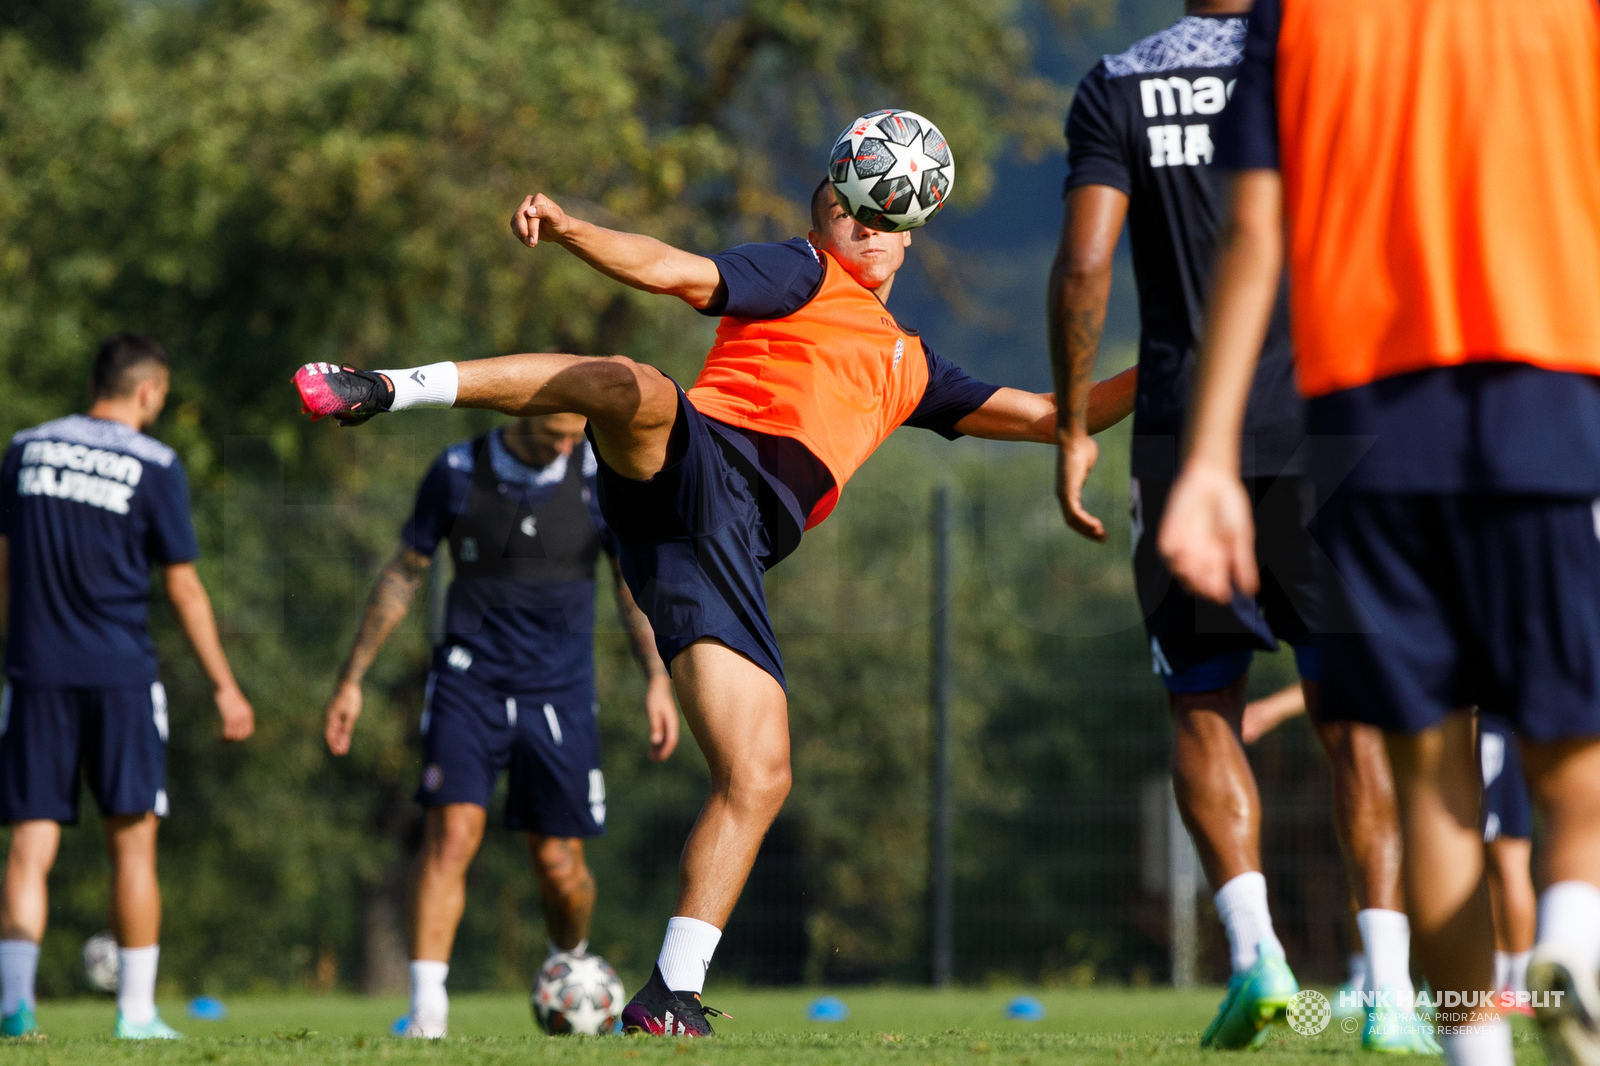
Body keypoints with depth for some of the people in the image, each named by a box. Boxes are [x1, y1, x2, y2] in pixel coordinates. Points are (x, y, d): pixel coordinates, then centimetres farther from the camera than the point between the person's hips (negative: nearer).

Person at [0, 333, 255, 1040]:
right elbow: (183, 588, -1)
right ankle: (136, 1009, 7)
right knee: (132, 843, 6)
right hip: (120, 676, -2)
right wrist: (224, 687, 6)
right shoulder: (154, 466, -3)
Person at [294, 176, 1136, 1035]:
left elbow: (1049, 417, 40)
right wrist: (569, 230, -16)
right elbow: (673, 271, 2)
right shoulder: (804, 278, 18)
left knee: (758, 778, -7)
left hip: (729, 543, 5)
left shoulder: (909, 368, 35)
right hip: (697, 459, -5)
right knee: (632, 390, -41)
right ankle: (391, 388, -36)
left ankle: (672, 994, -4)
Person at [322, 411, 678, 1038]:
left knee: (559, 866, 2)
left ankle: (569, 965, 35)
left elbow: (634, 581, 7)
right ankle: (426, 1012, -18)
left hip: (560, 691, 1)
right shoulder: (457, 473, -3)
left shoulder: (598, 479, -1)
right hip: (469, 681, -1)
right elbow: (403, 575, 6)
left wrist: (657, 680, -4)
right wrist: (352, 679, 6)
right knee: (451, 834, -18)